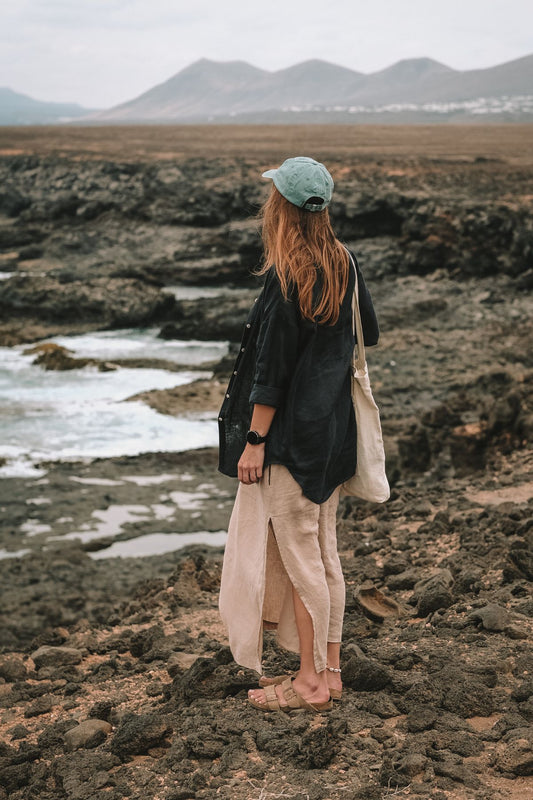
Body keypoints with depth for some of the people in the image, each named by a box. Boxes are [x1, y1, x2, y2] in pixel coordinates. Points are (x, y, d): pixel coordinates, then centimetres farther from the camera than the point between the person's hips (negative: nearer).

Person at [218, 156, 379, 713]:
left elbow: (271, 368, -18)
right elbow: (369, 334, 17)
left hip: (292, 437, -8)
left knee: (298, 557, 1)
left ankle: (310, 682, 10)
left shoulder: (286, 278, -18)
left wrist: (254, 442, -14)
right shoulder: (343, 264, 4)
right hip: (334, 430, 8)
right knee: (325, 552, 15)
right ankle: (329, 670, 23)